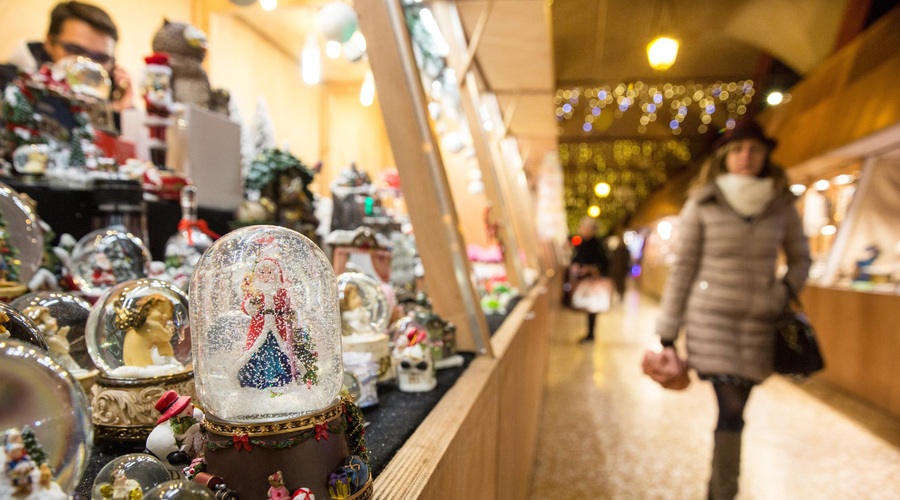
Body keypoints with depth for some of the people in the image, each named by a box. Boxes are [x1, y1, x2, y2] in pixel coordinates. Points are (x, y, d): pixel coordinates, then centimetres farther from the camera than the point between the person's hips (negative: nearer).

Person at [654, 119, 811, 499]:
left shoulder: (781, 205, 3)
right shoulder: (701, 205, -5)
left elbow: (800, 258, 18)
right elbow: (682, 268, -4)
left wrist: (785, 290, -4)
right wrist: (668, 332, -4)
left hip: (758, 321, 3)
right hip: (712, 316, -3)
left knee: (734, 410, 12)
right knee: (731, 411, -10)